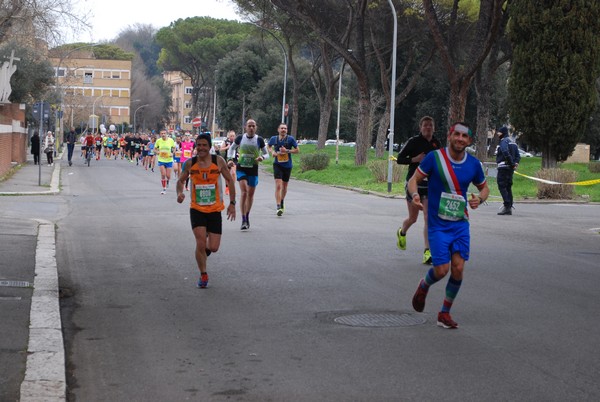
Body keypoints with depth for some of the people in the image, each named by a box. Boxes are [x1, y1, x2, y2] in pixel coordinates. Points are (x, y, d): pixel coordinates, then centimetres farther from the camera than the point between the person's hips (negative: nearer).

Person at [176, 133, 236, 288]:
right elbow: (181, 180, 9)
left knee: (213, 248, -2)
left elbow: (229, 180, 3)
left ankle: (206, 247, 37)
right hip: (197, 209, 0)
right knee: (200, 243, -11)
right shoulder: (190, 163, -5)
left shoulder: (218, 161, -7)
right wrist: (180, 193, -13)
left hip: (215, 210, 0)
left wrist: (232, 203, -1)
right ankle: (203, 275, 11)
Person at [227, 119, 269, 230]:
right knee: (244, 192, -16)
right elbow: (232, 148, 15)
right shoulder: (240, 138, -1)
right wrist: (230, 159, 0)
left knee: (251, 194, 10)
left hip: (253, 169, 1)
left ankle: (247, 216, 32)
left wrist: (262, 157, -17)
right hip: (241, 168, -1)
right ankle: (243, 220, -16)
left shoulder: (259, 140, -2)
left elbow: (266, 154, 6)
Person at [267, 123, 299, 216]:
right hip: (277, 165, -1)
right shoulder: (273, 139, -1)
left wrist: (287, 151, -17)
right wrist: (272, 152, -3)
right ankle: (278, 207, -20)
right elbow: (269, 146, 18)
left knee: (284, 186, 16)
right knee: (278, 186, -16)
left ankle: (282, 202, 40)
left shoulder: (290, 139, -7)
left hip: (287, 165, 1)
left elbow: (297, 150, -2)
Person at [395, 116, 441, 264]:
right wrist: (415, 159, -20)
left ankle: (427, 252, -11)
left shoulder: (436, 143, 6)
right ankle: (401, 233, 44)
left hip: (430, 185, 3)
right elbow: (399, 159, -6)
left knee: (429, 218, -10)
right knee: (413, 218, 10)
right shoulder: (413, 141, -7)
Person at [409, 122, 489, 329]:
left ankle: (445, 313, 12)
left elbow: (484, 187, 16)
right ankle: (424, 286, 29)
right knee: (441, 270, -8)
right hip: (438, 224, -3)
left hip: (461, 224, 3)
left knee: (458, 268, -5)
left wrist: (480, 199, -7)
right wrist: (415, 194, -26)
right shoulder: (434, 157, -10)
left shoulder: (473, 164, 1)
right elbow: (414, 179, -4)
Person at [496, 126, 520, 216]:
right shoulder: (513, 142, 20)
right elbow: (518, 155, 16)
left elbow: (506, 152, -25)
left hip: (504, 167, -9)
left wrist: (512, 163, -20)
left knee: (502, 186, -9)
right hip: (510, 168, 9)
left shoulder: (504, 141, -9)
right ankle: (509, 208, 11)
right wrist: (516, 163, 1)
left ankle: (506, 206, -17)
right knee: (508, 187, 11)